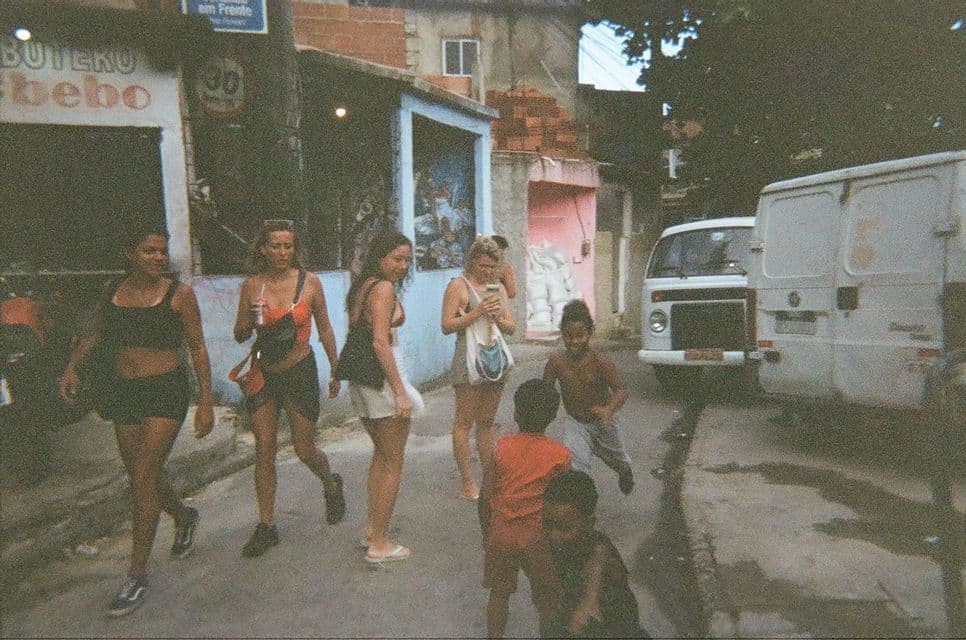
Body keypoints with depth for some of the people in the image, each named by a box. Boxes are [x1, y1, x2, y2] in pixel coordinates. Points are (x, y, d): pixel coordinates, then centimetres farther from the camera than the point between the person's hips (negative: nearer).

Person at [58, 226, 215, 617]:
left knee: (144, 478, -8)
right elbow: (95, 335, 18)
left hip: (166, 391, -5)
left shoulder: (179, 294, -6)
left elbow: (197, 349, -5)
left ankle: (137, 575, 4)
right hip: (124, 390, 5)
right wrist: (73, 368, -1)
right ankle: (183, 517, 44)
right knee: (140, 477, 13)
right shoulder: (113, 290, 5)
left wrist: (206, 402, -8)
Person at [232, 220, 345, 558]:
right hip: (263, 374, 2)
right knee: (264, 451, 4)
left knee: (304, 449, 6)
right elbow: (239, 335, 5)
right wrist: (251, 321, -17)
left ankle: (332, 485, 38)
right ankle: (266, 526, 16)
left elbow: (325, 330, 4)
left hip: (300, 371, -2)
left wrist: (335, 371, 7)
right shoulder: (251, 285, -1)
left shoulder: (309, 282, -5)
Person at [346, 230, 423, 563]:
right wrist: (401, 392, -22)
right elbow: (380, 342, -22)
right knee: (393, 463, 4)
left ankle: (370, 529, 30)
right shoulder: (384, 288, -14)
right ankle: (379, 544, 11)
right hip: (382, 377, -9)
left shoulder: (360, 287, 13)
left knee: (380, 454, 23)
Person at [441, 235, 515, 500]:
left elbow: (512, 327, 15)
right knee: (465, 421, -3)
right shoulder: (458, 285, -3)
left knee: (486, 422, 13)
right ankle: (468, 483, 2)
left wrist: (500, 320, -7)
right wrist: (477, 312, -18)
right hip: (469, 360, -6)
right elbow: (446, 326, -10)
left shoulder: (499, 288, 16)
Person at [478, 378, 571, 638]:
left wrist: (487, 533, 10)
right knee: (547, 600, 16)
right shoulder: (560, 455, -13)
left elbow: (485, 498, -5)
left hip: (501, 535, 2)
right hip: (540, 538, -2)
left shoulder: (501, 448, -10)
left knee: (499, 594, 20)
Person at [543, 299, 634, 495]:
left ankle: (625, 471, 61)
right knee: (573, 459, -22)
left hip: (602, 422, -1)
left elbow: (621, 389, -32)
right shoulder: (557, 362, -18)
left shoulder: (600, 361, -27)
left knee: (616, 459, 25)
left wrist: (609, 409, -51)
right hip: (575, 422, 1)